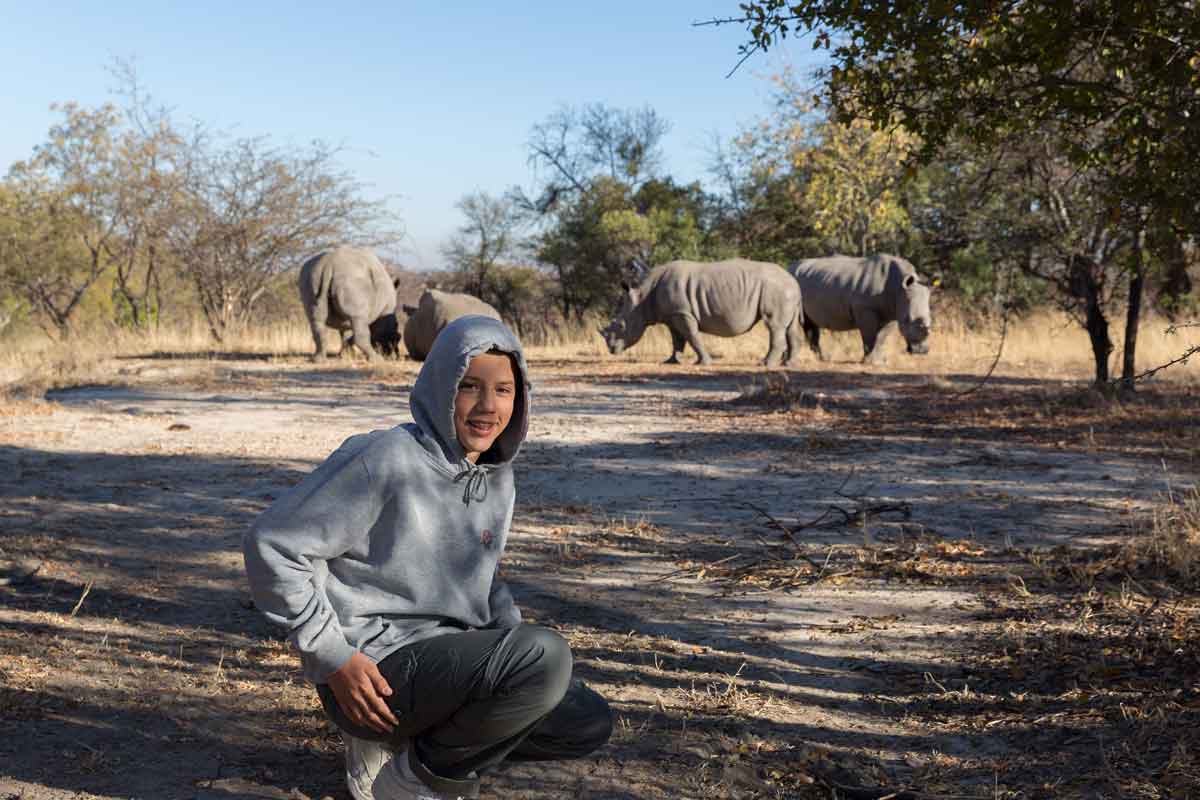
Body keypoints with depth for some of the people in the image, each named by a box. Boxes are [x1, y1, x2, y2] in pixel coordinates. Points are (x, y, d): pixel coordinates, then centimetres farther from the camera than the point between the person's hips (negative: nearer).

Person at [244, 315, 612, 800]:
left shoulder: (497, 478, 8)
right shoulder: (384, 460, -17)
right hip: (372, 673, -8)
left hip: (447, 656, 9)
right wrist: (333, 657, -17)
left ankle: (402, 743, 9)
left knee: (590, 723, 4)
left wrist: (517, 639, 4)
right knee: (546, 656, -28)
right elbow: (272, 544, -16)